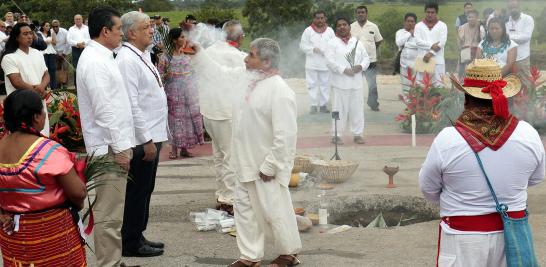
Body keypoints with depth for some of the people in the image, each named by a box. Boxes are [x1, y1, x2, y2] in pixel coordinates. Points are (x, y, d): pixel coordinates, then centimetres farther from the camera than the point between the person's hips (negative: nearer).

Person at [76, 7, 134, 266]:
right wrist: (119, 148, -19)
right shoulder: (94, 62, -17)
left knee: (112, 211, 17)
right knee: (109, 214, -6)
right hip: (110, 148, -10)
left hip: (114, 145, 10)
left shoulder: (101, 57, 14)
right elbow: (104, 110, -21)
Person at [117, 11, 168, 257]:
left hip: (152, 135, 9)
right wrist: (147, 140, -21)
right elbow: (131, 105, -22)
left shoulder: (143, 56, 12)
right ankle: (131, 244, 11)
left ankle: (138, 236, 29)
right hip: (141, 139, -9)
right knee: (137, 191, 0)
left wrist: (154, 137, 17)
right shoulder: (127, 60, -18)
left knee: (144, 191, 17)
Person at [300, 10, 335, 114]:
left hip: (325, 63, 2)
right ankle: (313, 105, 7)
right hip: (312, 64, -2)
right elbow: (303, 45, -1)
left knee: (325, 84, 5)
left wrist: (327, 52, -15)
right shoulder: (308, 31, 0)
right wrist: (313, 49, -15)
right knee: (312, 84, 1)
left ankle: (323, 105, 14)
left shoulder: (330, 31, 5)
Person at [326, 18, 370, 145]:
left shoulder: (357, 42, 14)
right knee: (340, 108, -2)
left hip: (356, 81, 4)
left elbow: (366, 57, 13)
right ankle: (336, 135, 4)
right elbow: (330, 61, -9)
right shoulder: (333, 43, 1)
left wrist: (361, 66, -9)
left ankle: (357, 134, 14)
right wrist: (344, 70, -18)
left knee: (357, 108, 6)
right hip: (340, 82, -4)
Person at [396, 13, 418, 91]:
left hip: (416, 62, -3)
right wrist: (409, 33, -4)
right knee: (405, 84, 4)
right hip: (404, 62, 3)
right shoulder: (400, 32, 11)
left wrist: (406, 44, -8)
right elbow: (399, 43, -7)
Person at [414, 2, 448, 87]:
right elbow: (418, 41, -5)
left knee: (438, 84, -3)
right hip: (422, 60, 1)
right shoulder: (419, 26, 8)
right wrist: (431, 45, -16)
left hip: (438, 61, -1)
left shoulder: (442, 26, 6)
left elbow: (442, 42, -5)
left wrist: (430, 53, -14)